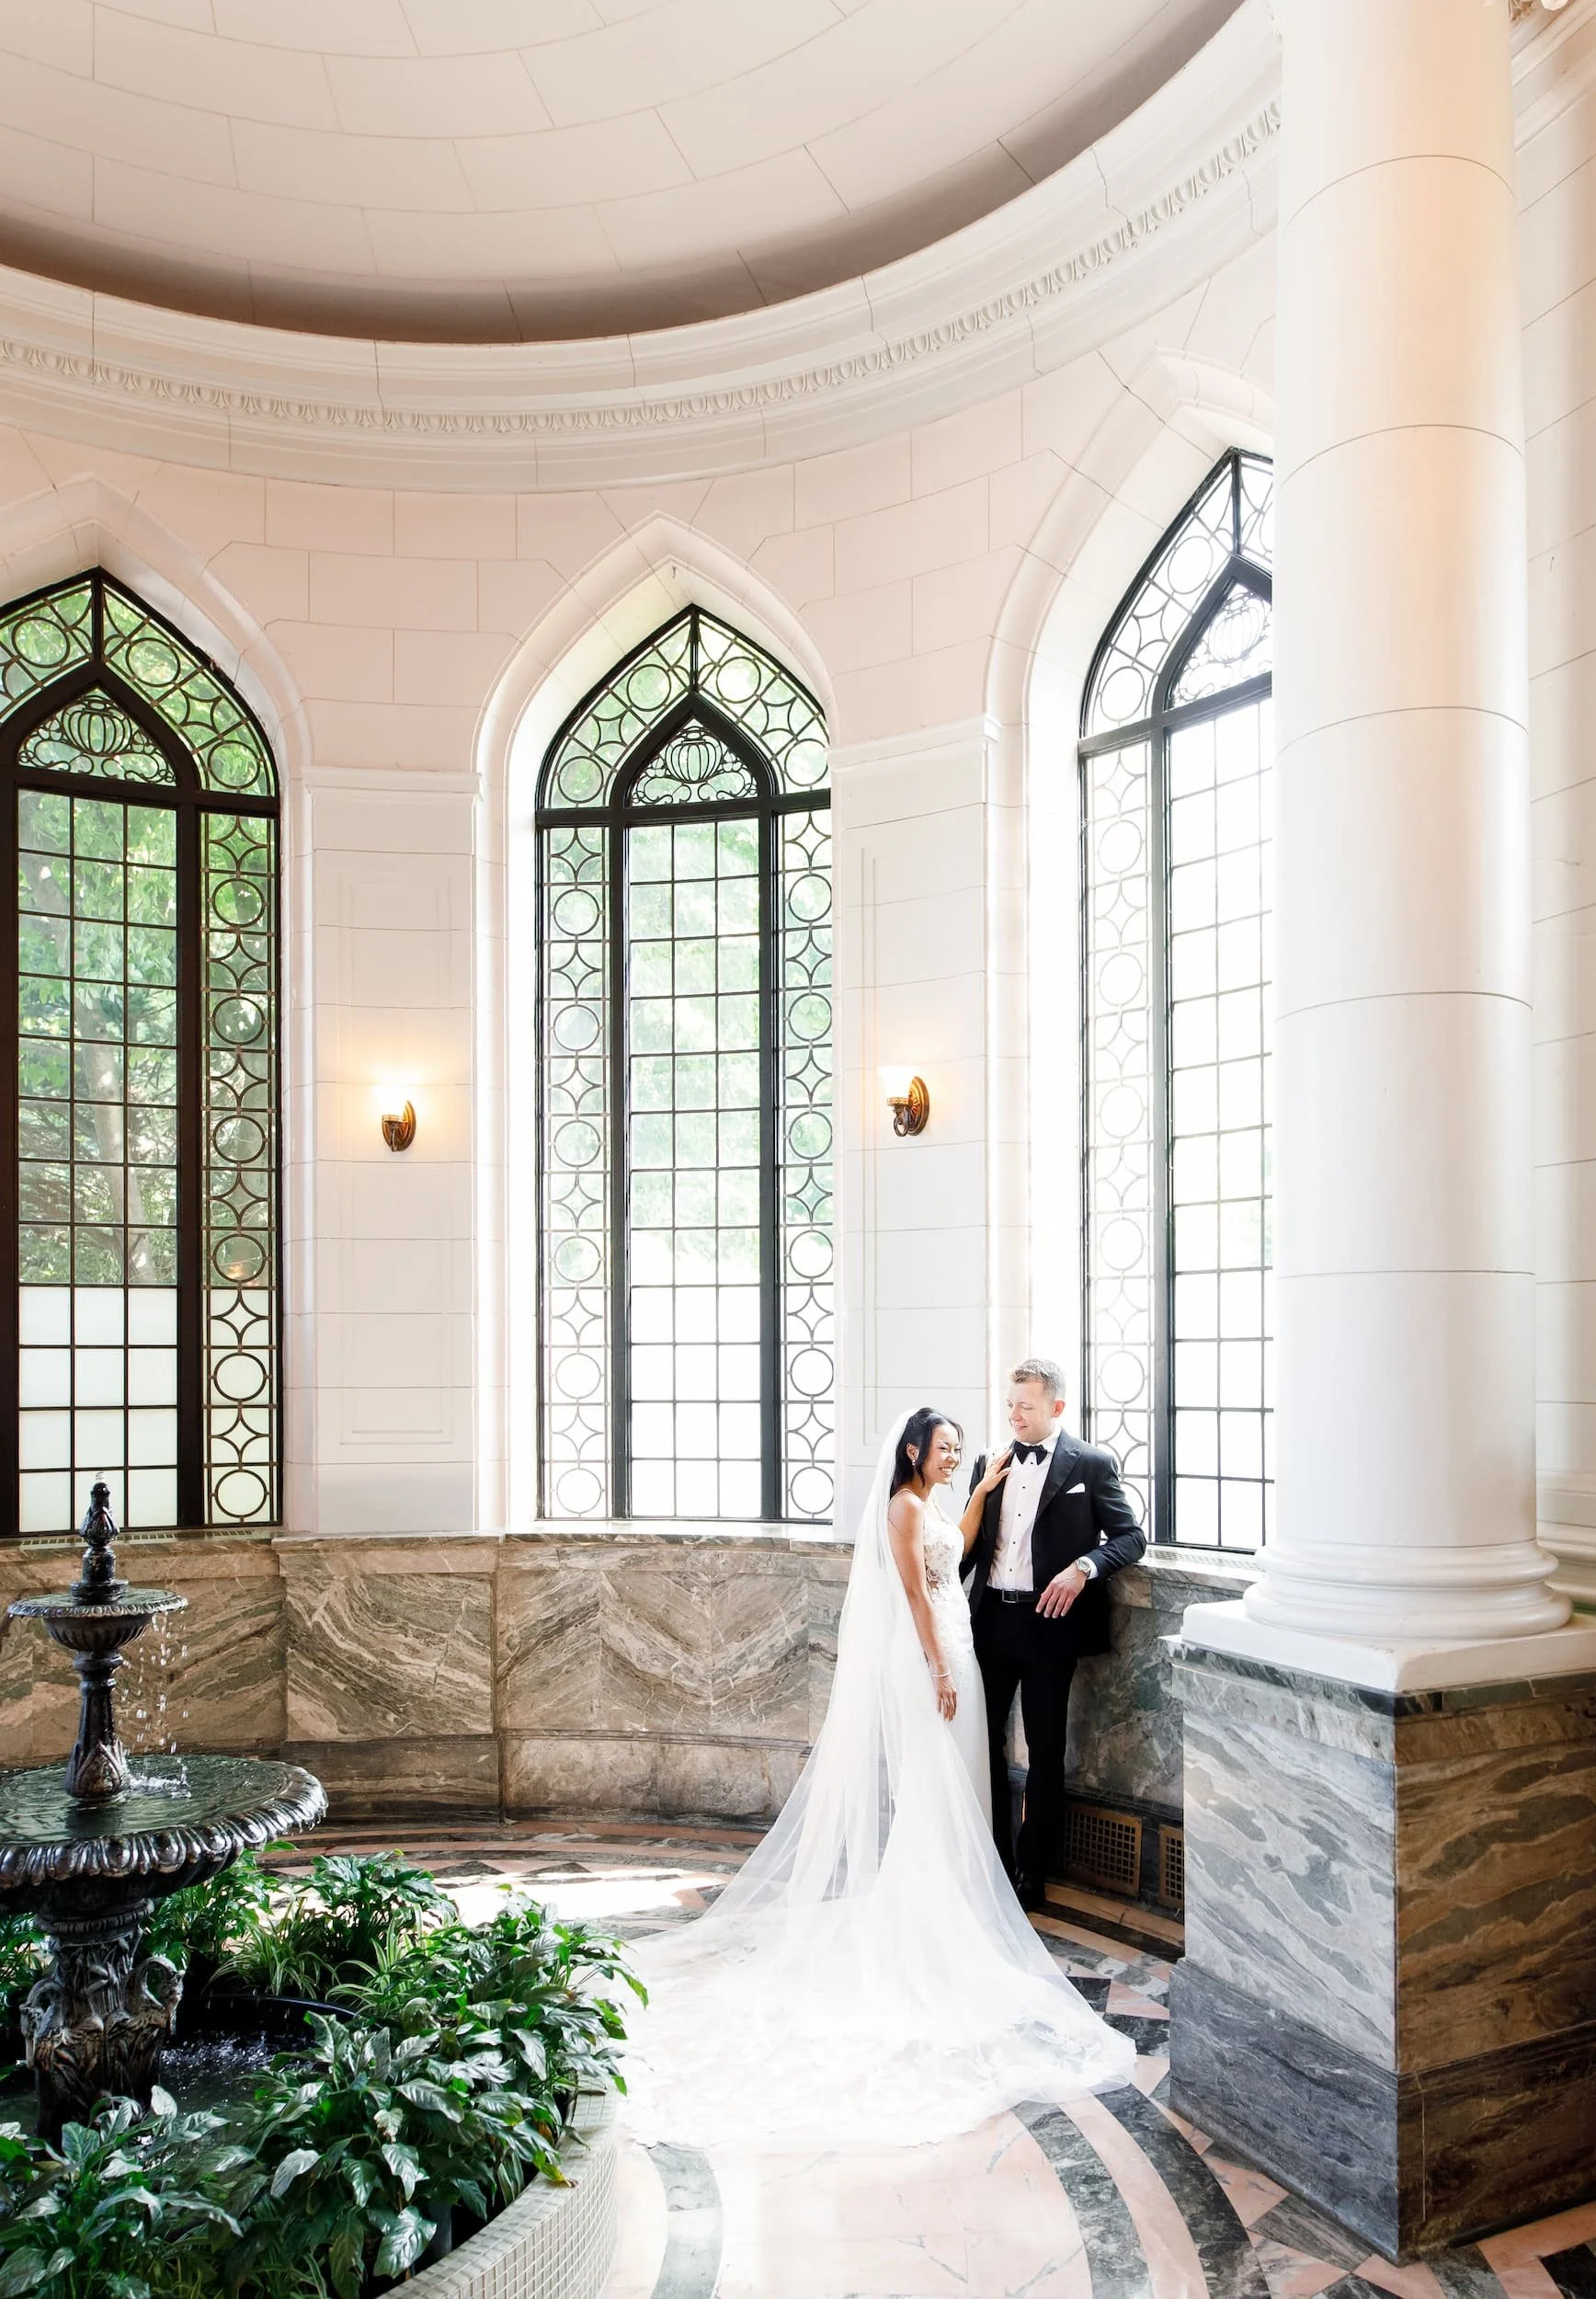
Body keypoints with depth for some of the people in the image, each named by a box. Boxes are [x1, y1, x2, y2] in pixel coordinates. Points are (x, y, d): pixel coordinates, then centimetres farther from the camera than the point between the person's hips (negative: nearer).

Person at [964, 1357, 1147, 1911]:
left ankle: (1032, 1875, 20)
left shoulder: (1092, 1464, -4)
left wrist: (1083, 1567, -21)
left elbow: (1131, 1536, -6)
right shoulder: (992, 1465, 10)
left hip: (1048, 1623, -4)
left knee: (1045, 1752, 6)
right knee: (984, 1742, 9)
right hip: (990, 1620, 4)